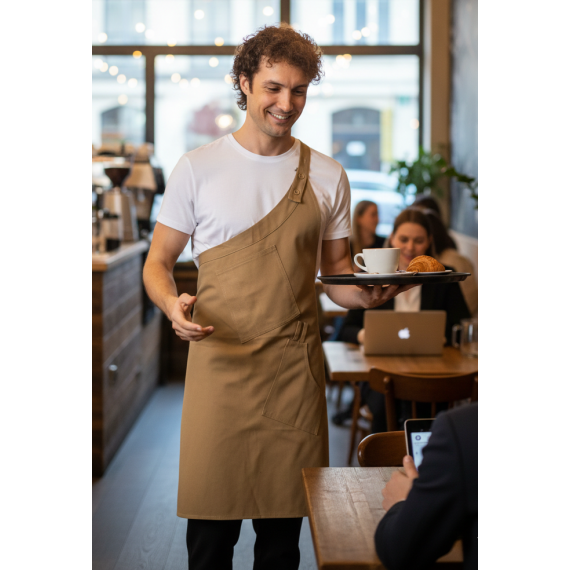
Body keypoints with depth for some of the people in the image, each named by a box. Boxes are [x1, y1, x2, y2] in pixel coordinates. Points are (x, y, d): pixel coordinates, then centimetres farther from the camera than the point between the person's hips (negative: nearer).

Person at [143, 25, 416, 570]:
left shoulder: (327, 177, 8)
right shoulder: (197, 168, 2)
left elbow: (336, 276, 12)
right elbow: (157, 262, 6)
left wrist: (369, 293, -10)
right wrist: (172, 304, -16)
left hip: (296, 371, 2)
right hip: (218, 362, -1)